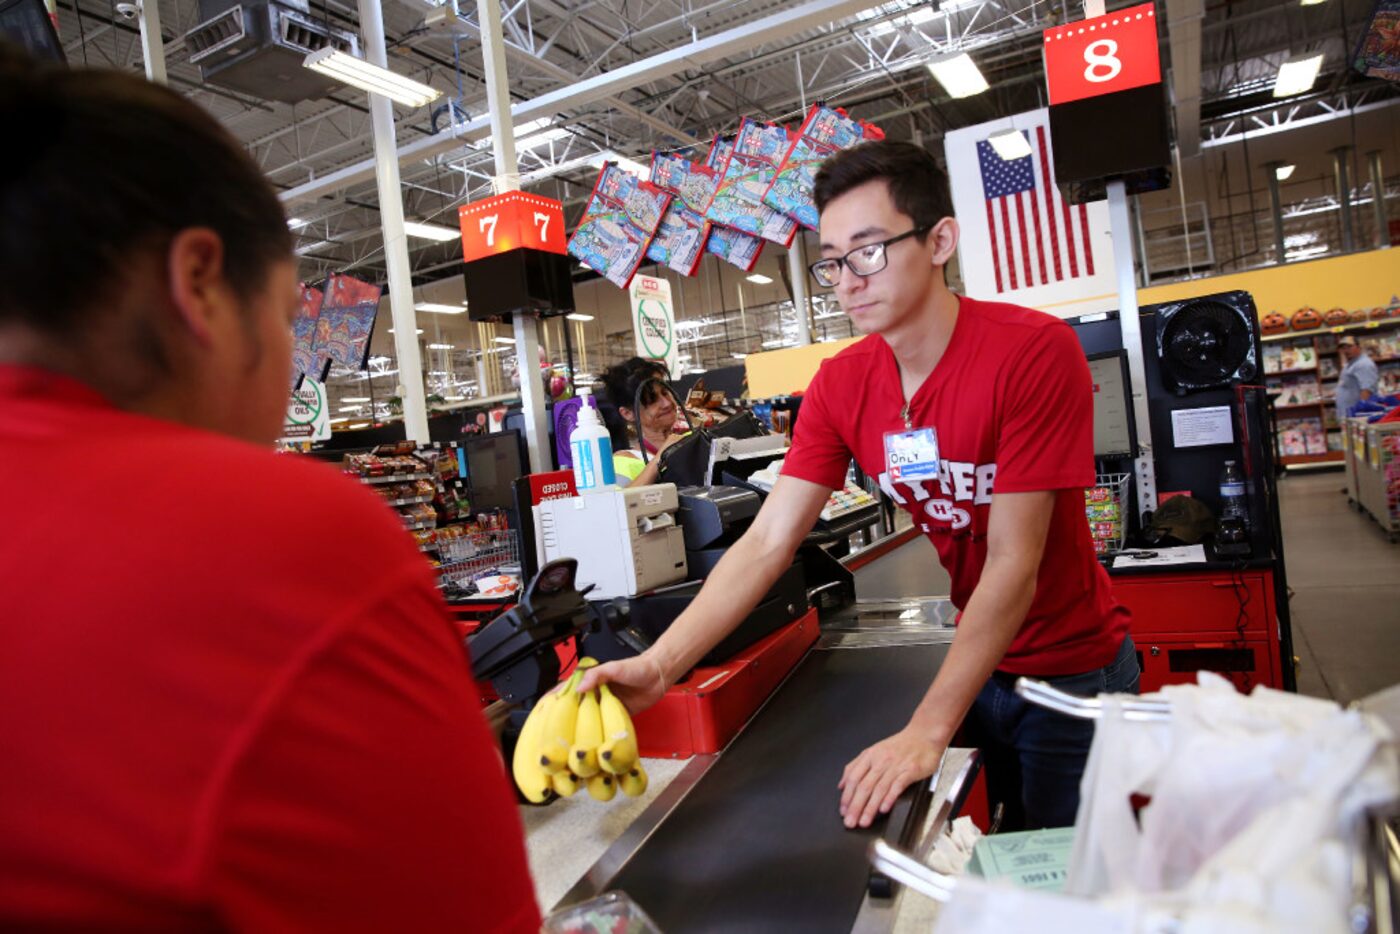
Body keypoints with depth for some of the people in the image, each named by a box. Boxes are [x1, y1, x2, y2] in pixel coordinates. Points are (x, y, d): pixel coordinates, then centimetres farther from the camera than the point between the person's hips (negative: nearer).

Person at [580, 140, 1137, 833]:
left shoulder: (1034, 352, -24)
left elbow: (1013, 564, -27)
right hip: (979, 665, 4)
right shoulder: (840, 385, -9)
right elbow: (767, 542, -15)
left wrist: (926, 731, -30)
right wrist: (658, 665, -27)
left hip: (1072, 671, -4)